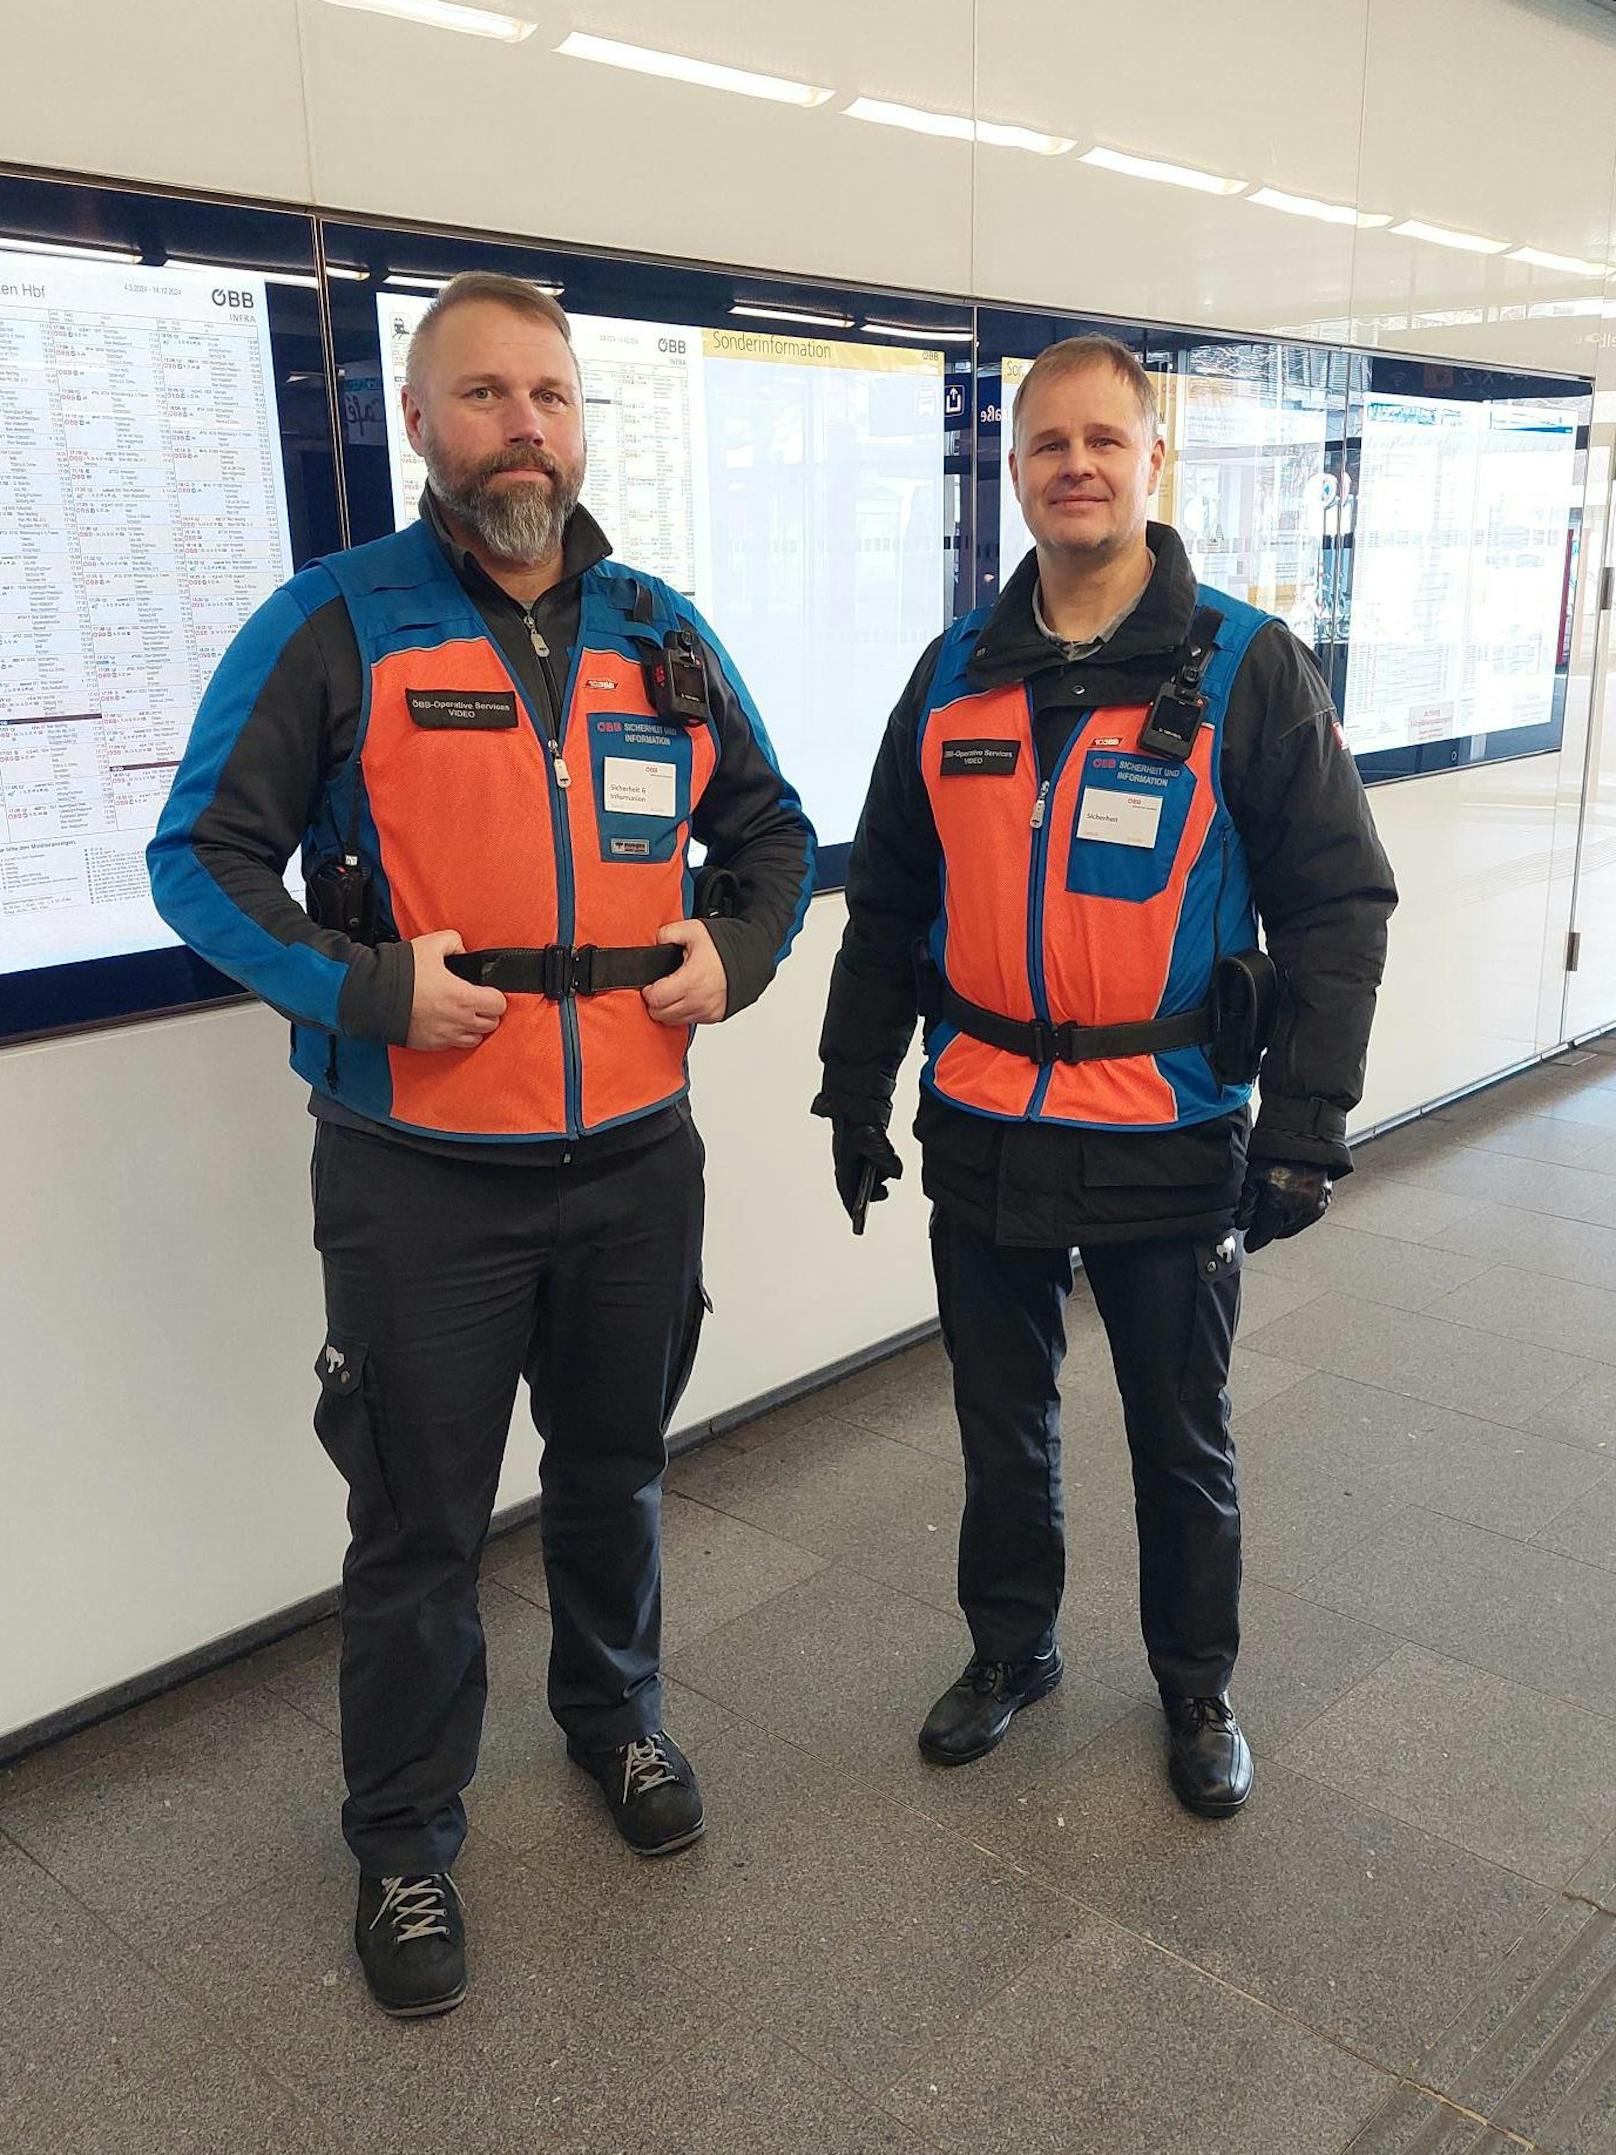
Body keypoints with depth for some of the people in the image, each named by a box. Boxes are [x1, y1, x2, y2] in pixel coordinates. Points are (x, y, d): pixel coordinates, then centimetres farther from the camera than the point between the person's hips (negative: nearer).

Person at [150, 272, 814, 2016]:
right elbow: (201, 857, -7)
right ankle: (402, 1836, 32)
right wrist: (362, 987, -21)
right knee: (418, 1525, 9)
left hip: (634, 1153, 4)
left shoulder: (659, 633, 7)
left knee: (614, 1474, 22)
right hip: (422, 1170, -4)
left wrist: (735, 948, -3)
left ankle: (612, 1708, 48)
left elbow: (770, 828, 16)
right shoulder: (333, 629, -7)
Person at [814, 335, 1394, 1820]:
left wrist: (1306, 1126, -12)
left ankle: (1198, 1686, 37)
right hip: (983, 1133, 3)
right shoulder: (956, 675, 4)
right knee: (1001, 1416, 18)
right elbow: (888, 901, 10)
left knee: (1183, 1439, 14)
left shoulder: (1247, 670, -6)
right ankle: (1011, 1648, 41)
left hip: (1170, 1139, -3)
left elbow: (1338, 904, -7)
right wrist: (855, 1088, 8)